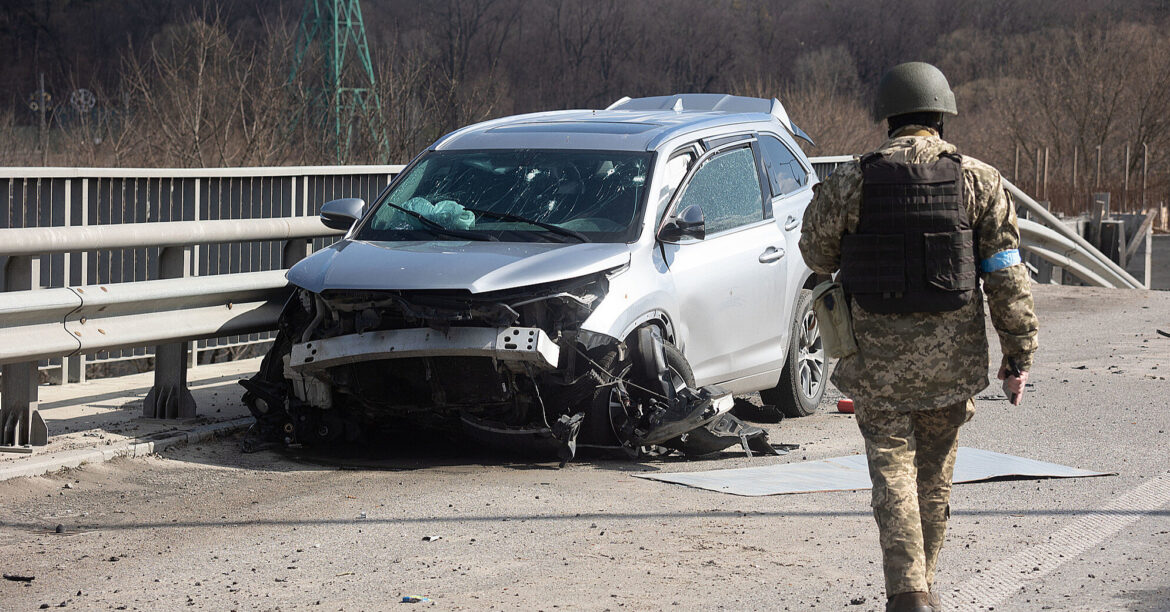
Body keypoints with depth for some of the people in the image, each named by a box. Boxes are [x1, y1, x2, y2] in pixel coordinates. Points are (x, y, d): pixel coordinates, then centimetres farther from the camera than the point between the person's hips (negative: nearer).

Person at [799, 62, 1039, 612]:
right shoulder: (979, 181, -2)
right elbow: (1008, 277, -4)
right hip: (952, 360, 2)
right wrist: (1018, 355, 1)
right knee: (933, 475, 17)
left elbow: (816, 253, 9)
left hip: (878, 358, -2)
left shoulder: (850, 183, -5)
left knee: (893, 474, 1)